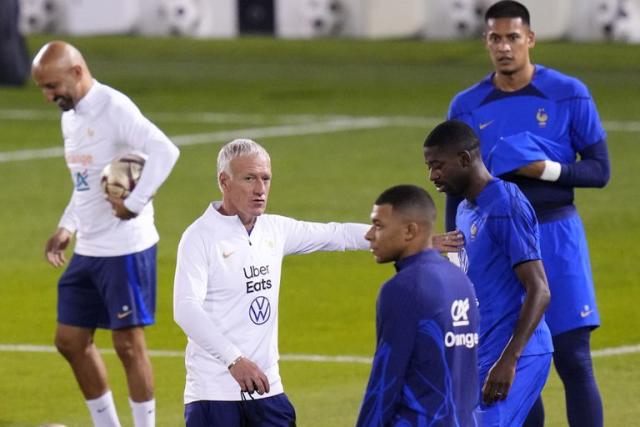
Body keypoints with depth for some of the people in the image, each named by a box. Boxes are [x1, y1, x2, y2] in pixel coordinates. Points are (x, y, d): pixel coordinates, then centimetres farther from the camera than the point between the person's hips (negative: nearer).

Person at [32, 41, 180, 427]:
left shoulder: (114, 108, -16)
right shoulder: (70, 114, 13)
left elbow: (165, 151, -29)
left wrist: (135, 204, -26)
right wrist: (67, 228, 15)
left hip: (125, 248, -9)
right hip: (87, 250, 9)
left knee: (129, 344, -4)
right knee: (71, 340, 10)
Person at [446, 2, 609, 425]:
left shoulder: (569, 95, -3)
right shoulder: (467, 107, 5)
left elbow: (599, 170, -2)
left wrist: (546, 170, -19)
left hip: (555, 236, -2)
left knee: (573, 359, -5)